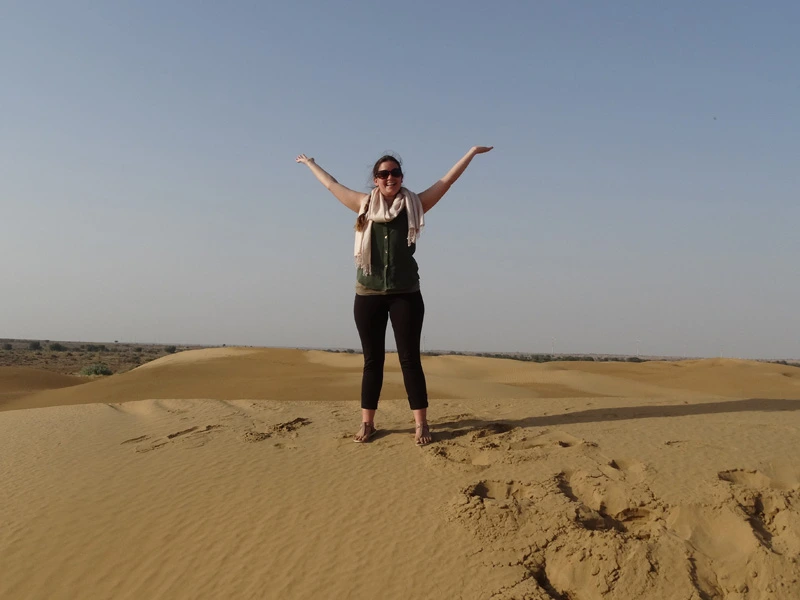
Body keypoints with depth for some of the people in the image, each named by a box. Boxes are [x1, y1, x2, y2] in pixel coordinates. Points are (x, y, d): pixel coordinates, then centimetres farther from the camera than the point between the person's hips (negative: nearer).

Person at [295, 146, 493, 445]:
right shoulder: (365, 205, 8)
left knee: (409, 358, 0)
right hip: (368, 294, 1)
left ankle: (421, 424, 3)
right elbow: (332, 185, 22)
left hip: (405, 294, -1)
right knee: (372, 359, 7)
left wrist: (472, 152, 8)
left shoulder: (414, 205, 4)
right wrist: (311, 163, 33)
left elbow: (447, 180, 7)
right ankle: (367, 423, 13)